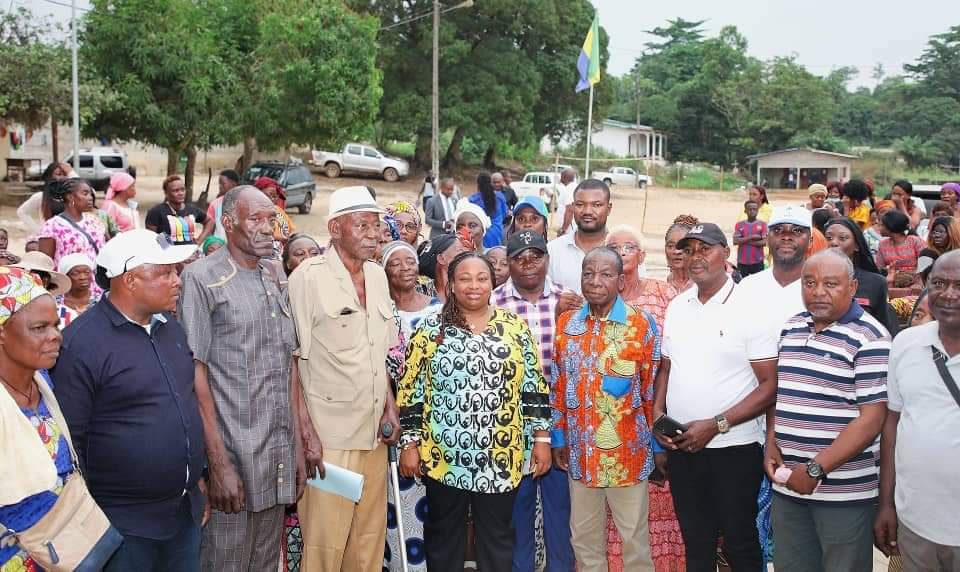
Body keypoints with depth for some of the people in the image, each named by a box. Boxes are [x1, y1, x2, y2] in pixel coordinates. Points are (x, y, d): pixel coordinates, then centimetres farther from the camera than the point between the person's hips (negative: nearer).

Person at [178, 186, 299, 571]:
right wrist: (219, 463, -13)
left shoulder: (275, 278, 11)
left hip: (279, 457, 6)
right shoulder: (201, 278, -7)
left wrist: (297, 445, 12)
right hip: (233, 453, -6)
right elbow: (195, 372, -10)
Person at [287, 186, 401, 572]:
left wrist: (390, 407, 10)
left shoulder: (377, 275, 11)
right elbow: (292, 360, -10)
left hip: (374, 434, 6)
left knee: (369, 540, 13)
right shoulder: (308, 277, -9)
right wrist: (306, 432, -14)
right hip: (328, 436, -6)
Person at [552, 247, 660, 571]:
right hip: (580, 452, 4)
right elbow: (558, 386, 9)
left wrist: (658, 446, -2)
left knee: (635, 536, 9)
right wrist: (558, 438, 8)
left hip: (627, 452, -3)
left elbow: (653, 389, -4)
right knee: (584, 537, 16)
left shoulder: (641, 325, -8)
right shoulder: (566, 324, 3)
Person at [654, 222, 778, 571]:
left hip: (733, 449, -5)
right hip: (680, 447, 5)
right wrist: (657, 413, -1)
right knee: (695, 543, 16)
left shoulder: (749, 308, -10)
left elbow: (770, 385, -13)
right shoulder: (677, 307, 8)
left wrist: (715, 425, -19)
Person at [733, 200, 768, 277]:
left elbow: (764, 242, -9)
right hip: (742, 262, 1)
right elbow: (735, 241, -7)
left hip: (757, 262, -1)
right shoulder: (739, 225, 4)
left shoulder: (762, 224, 1)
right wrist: (751, 237, -13)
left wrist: (744, 240, -10)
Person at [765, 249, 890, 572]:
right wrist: (771, 445, 3)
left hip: (844, 490, -6)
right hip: (787, 485, 6)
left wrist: (816, 469, -19)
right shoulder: (791, 328, 9)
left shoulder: (869, 338, -12)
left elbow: (871, 418, -16)